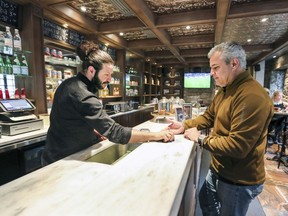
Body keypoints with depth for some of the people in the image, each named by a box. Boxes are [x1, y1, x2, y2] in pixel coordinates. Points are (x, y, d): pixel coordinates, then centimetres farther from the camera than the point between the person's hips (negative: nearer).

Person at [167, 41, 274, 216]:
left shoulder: (252, 97, -31)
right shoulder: (225, 90, 4)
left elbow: (237, 147, -32)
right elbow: (208, 117, 9)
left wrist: (200, 138, -21)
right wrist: (184, 125, -5)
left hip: (239, 180, -9)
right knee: (206, 200, 27)